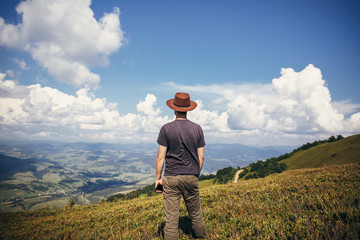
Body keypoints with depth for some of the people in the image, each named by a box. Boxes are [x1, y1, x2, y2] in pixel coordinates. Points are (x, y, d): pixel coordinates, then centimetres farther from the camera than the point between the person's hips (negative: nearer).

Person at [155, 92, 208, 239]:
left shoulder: (166, 129, -6)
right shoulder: (197, 129, 1)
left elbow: (161, 157, -7)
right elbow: (201, 157, 3)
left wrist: (158, 178, 3)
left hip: (171, 178, -2)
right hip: (191, 177, 2)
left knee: (171, 218, 4)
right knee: (196, 214, 19)